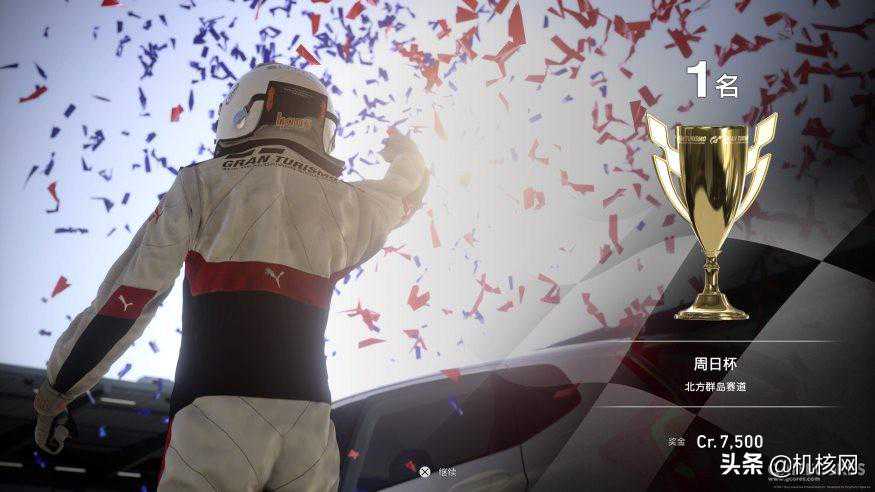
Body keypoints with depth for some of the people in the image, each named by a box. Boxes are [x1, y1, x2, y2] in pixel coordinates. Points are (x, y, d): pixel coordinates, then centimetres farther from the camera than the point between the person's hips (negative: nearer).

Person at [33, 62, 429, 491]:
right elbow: (404, 196, 35)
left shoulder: (202, 185, 3)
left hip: (215, 416, -3)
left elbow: (126, 298, 0)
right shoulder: (343, 203, 11)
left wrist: (54, 395, 10)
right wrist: (405, 154, 59)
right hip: (309, 424, 3)